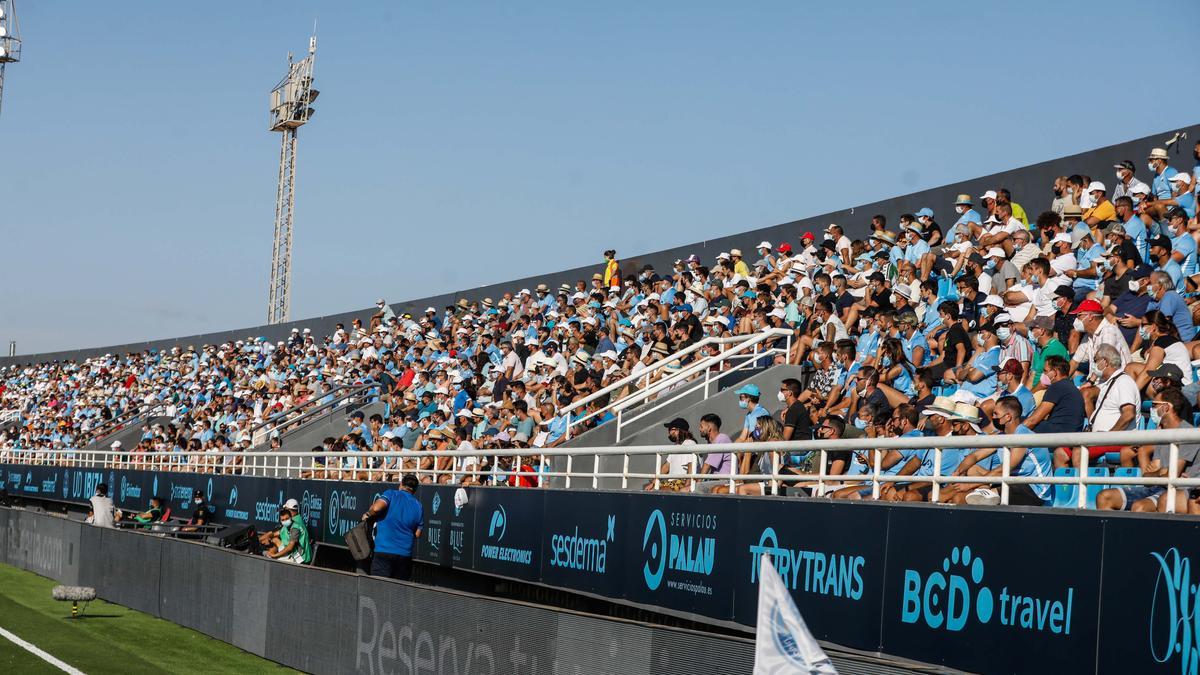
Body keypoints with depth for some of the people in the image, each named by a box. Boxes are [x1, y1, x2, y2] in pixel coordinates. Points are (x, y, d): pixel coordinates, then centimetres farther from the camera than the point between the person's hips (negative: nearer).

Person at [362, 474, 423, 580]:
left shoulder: (391, 494, 0)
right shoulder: (419, 506, 12)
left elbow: (376, 508, -19)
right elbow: (417, 534, 11)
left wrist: (367, 515, 1)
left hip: (384, 551, -4)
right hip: (405, 555, 4)